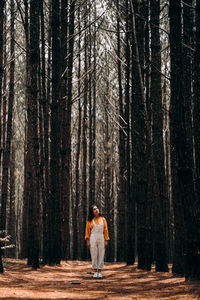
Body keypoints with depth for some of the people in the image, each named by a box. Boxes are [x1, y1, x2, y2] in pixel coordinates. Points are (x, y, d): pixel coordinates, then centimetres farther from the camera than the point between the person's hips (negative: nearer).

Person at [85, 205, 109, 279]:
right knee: (94, 255, -1)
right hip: (93, 238, -1)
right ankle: (95, 272, 4)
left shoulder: (103, 219, 7)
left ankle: (100, 272, 5)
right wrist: (87, 241, -6)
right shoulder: (90, 220, 4)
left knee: (101, 255, 0)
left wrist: (106, 240, -1)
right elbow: (87, 231, 4)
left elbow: (106, 230, 5)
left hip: (101, 238, 1)